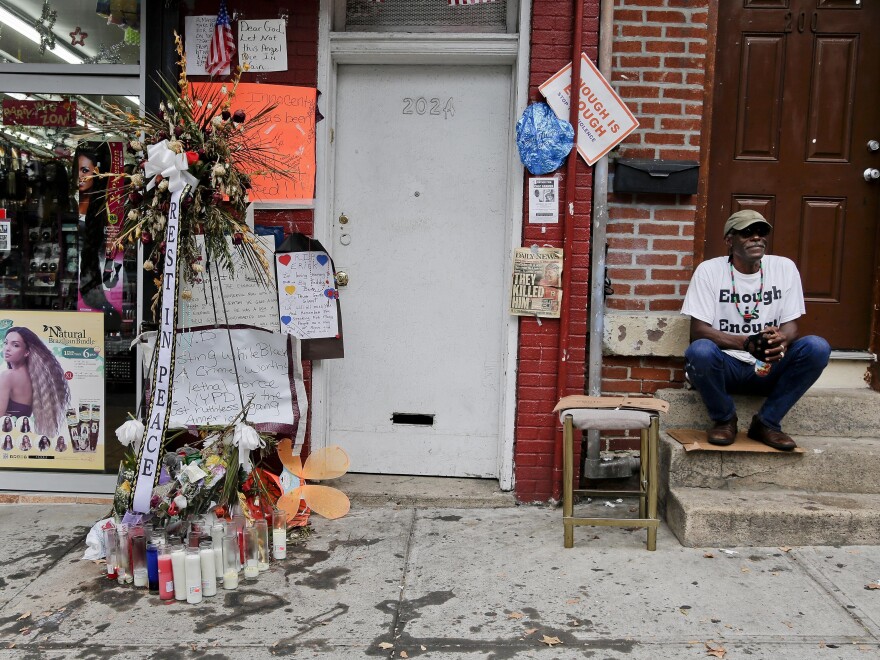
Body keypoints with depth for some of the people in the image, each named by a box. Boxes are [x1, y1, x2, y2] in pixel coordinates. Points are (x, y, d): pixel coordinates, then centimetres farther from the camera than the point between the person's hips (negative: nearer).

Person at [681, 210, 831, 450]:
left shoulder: (784, 267, 2)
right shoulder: (709, 270, -6)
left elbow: (791, 324, 1)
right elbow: (698, 330, -13)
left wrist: (781, 340, -26)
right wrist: (747, 343, -29)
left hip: (769, 368, 3)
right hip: (726, 366, -2)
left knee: (817, 347, -23)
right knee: (700, 351, -35)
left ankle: (767, 422, -6)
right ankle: (724, 419, -5)